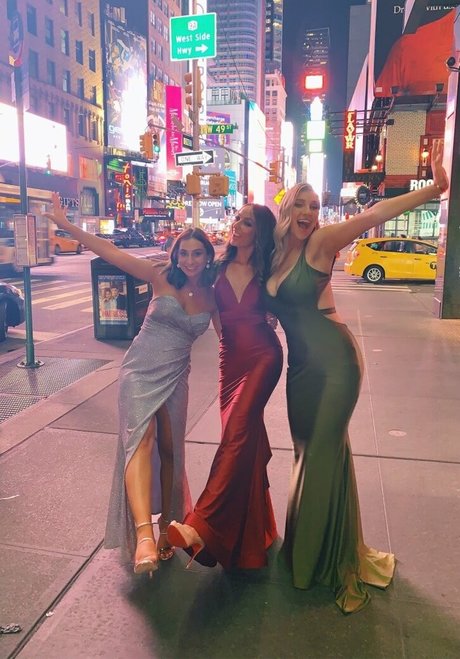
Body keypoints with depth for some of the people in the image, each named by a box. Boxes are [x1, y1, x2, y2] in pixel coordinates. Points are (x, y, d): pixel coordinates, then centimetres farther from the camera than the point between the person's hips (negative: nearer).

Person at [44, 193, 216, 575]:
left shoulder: (212, 297, 4)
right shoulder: (162, 277, -4)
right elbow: (111, 253, -9)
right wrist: (67, 225, -13)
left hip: (175, 377, 3)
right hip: (141, 370, -3)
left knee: (170, 451, 8)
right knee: (141, 438, -24)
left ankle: (165, 528, 24)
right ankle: (143, 534, -34)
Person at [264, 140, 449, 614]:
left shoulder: (321, 242, -9)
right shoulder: (273, 253, 7)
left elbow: (372, 215, -22)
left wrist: (435, 187, -31)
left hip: (333, 361, -6)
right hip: (300, 366, 6)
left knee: (324, 451, -1)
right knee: (306, 450, 16)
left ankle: (334, 559, 20)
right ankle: (305, 545, 38)